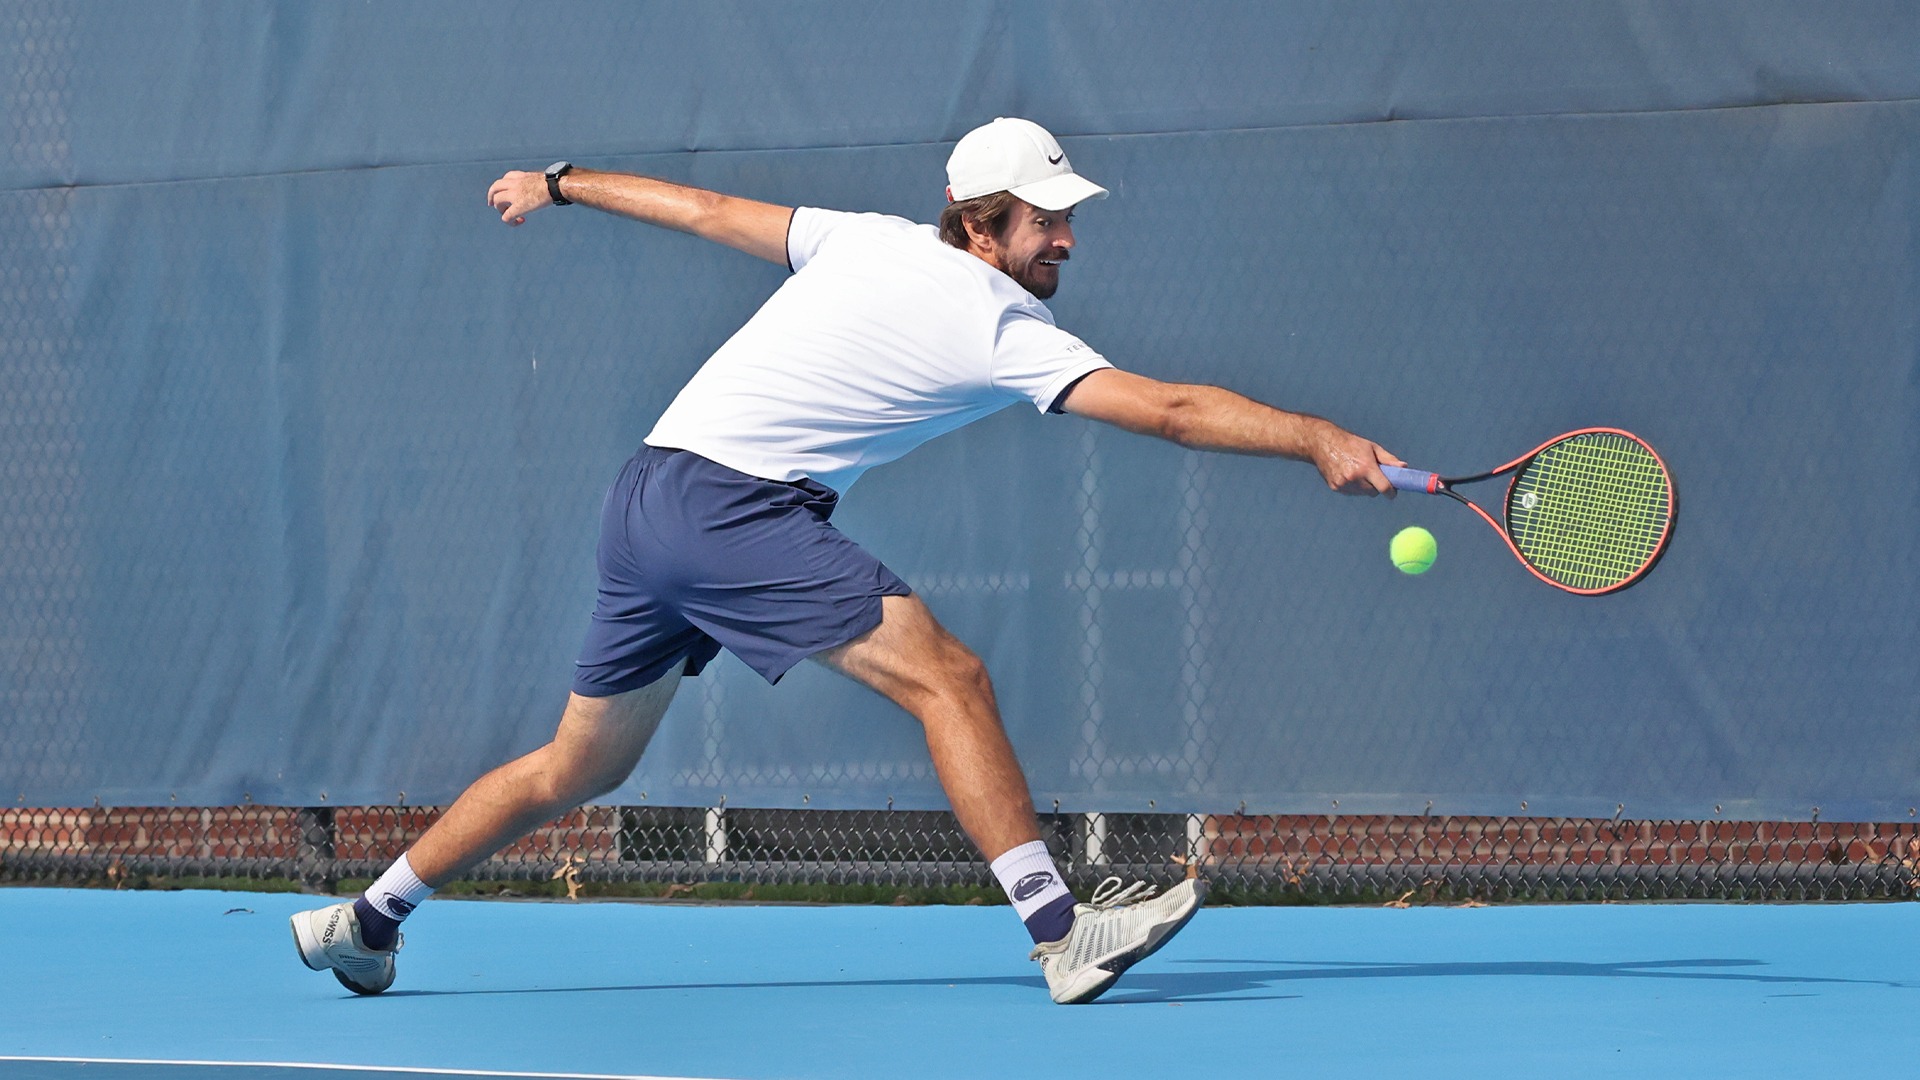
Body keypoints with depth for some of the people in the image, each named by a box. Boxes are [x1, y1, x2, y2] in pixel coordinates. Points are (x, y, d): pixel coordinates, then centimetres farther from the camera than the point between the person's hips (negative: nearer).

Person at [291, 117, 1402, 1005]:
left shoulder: (869, 241, 14)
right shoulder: (1006, 334, -7)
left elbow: (706, 210, 24)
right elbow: (1169, 408, -16)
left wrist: (561, 183, 36)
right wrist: (1318, 439, -16)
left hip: (647, 503, 9)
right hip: (734, 504, -9)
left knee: (579, 766, 21)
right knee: (946, 675, -16)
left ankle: (364, 922, 29)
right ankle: (1063, 932, -26)